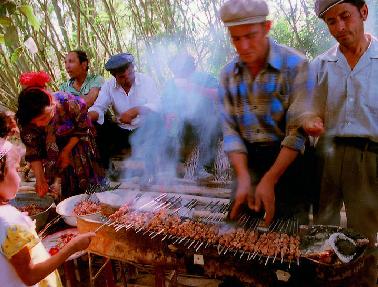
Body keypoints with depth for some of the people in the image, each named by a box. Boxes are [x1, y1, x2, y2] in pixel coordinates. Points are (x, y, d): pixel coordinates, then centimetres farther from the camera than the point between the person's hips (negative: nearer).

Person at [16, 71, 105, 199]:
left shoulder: (71, 104, -36)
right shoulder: (25, 120, -26)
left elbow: (82, 129, -16)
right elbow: (32, 151, -16)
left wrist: (67, 151, -16)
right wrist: (40, 179, -18)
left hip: (77, 144, -1)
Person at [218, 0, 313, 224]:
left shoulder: (295, 65, -12)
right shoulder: (229, 74, 1)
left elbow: (298, 130, -16)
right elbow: (230, 130, -2)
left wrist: (269, 180, -20)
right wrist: (243, 177, -15)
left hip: (287, 161, -3)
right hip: (247, 162, 4)